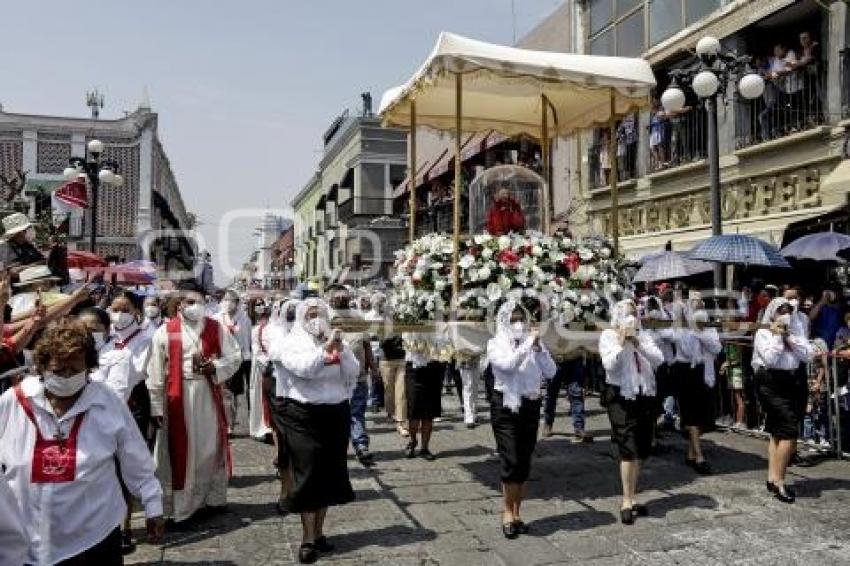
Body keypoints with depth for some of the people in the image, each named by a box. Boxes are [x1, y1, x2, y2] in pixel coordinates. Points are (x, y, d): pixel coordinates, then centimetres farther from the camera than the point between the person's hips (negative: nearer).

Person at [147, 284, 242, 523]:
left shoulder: (216, 329, 2)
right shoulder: (165, 332, -4)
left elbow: (235, 356, 5)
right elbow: (155, 373, -3)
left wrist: (215, 367, -14)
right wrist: (156, 407, -5)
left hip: (208, 394, 2)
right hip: (177, 396, -2)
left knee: (211, 446, 10)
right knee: (180, 449, 4)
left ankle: (212, 498, 27)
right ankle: (181, 504, 16)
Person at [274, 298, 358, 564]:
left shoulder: (334, 341, 11)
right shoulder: (291, 343, -2)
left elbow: (354, 373, 1)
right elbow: (304, 368, -21)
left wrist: (341, 349, -12)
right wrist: (326, 349, -26)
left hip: (336, 414, 5)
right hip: (304, 416, -5)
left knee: (330, 473, 12)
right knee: (308, 475, -2)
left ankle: (318, 532, 27)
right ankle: (308, 539, 9)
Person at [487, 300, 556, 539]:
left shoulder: (533, 342, 7)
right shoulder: (496, 344, -2)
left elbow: (551, 372, -1)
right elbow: (508, 365, -21)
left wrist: (539, 348, -13)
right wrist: (527, 344, -19)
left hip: (531, 406, 4)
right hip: (505, 406, -4)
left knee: (524, 463, 8)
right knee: (511, 461, -9)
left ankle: (516, 513, 21)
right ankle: (508, 512, 8)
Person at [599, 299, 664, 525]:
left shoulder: (643, 336, 10)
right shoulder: (608, 335, -2)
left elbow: (659, 359, -4)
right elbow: (609, 365, -14)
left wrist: (638, 343, -15)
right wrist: (621, 343, -19)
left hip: (646, 396, 5)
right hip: (621, 398, -5)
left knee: (641, 451, 11)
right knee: (629, 449, -11)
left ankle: (632, 498, 24)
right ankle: (627, 501, -3)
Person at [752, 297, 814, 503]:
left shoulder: (795, 331, 12)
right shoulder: (763, 333, -4)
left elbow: (808, 355, 1)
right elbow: (770, 358, -18)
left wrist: (790, 337, -7)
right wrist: (777, 335, -10)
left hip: (792, 383, 7)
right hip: (772, 384, -7)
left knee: (778, 433, 11)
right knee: (789, 432, -13)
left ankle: (772, 478, 19)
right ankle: (779, 481, -6)